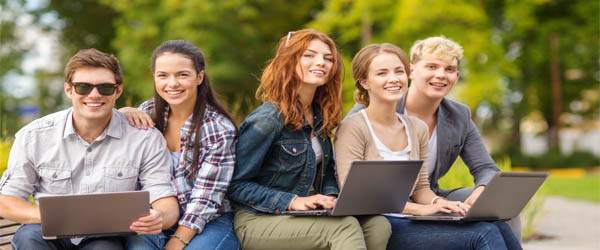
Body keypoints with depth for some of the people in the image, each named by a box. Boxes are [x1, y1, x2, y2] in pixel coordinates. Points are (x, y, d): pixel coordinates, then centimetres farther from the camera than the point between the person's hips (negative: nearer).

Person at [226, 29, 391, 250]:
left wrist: (330, 196, -3)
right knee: (345, 226, -30)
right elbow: (236, 186, -13)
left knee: (378, 226, -18)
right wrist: (293, 201, -21)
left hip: (307, 217, 7)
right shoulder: (266, 120, -14)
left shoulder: (321, 116, 8)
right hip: (259, 223, -7)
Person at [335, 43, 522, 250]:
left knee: (496, 226, -18)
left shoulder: (417, 128, 14)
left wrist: (438, 202, -6)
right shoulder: (353, 129, -7)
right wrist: (419, 209, -19)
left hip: (409, 224, 7)